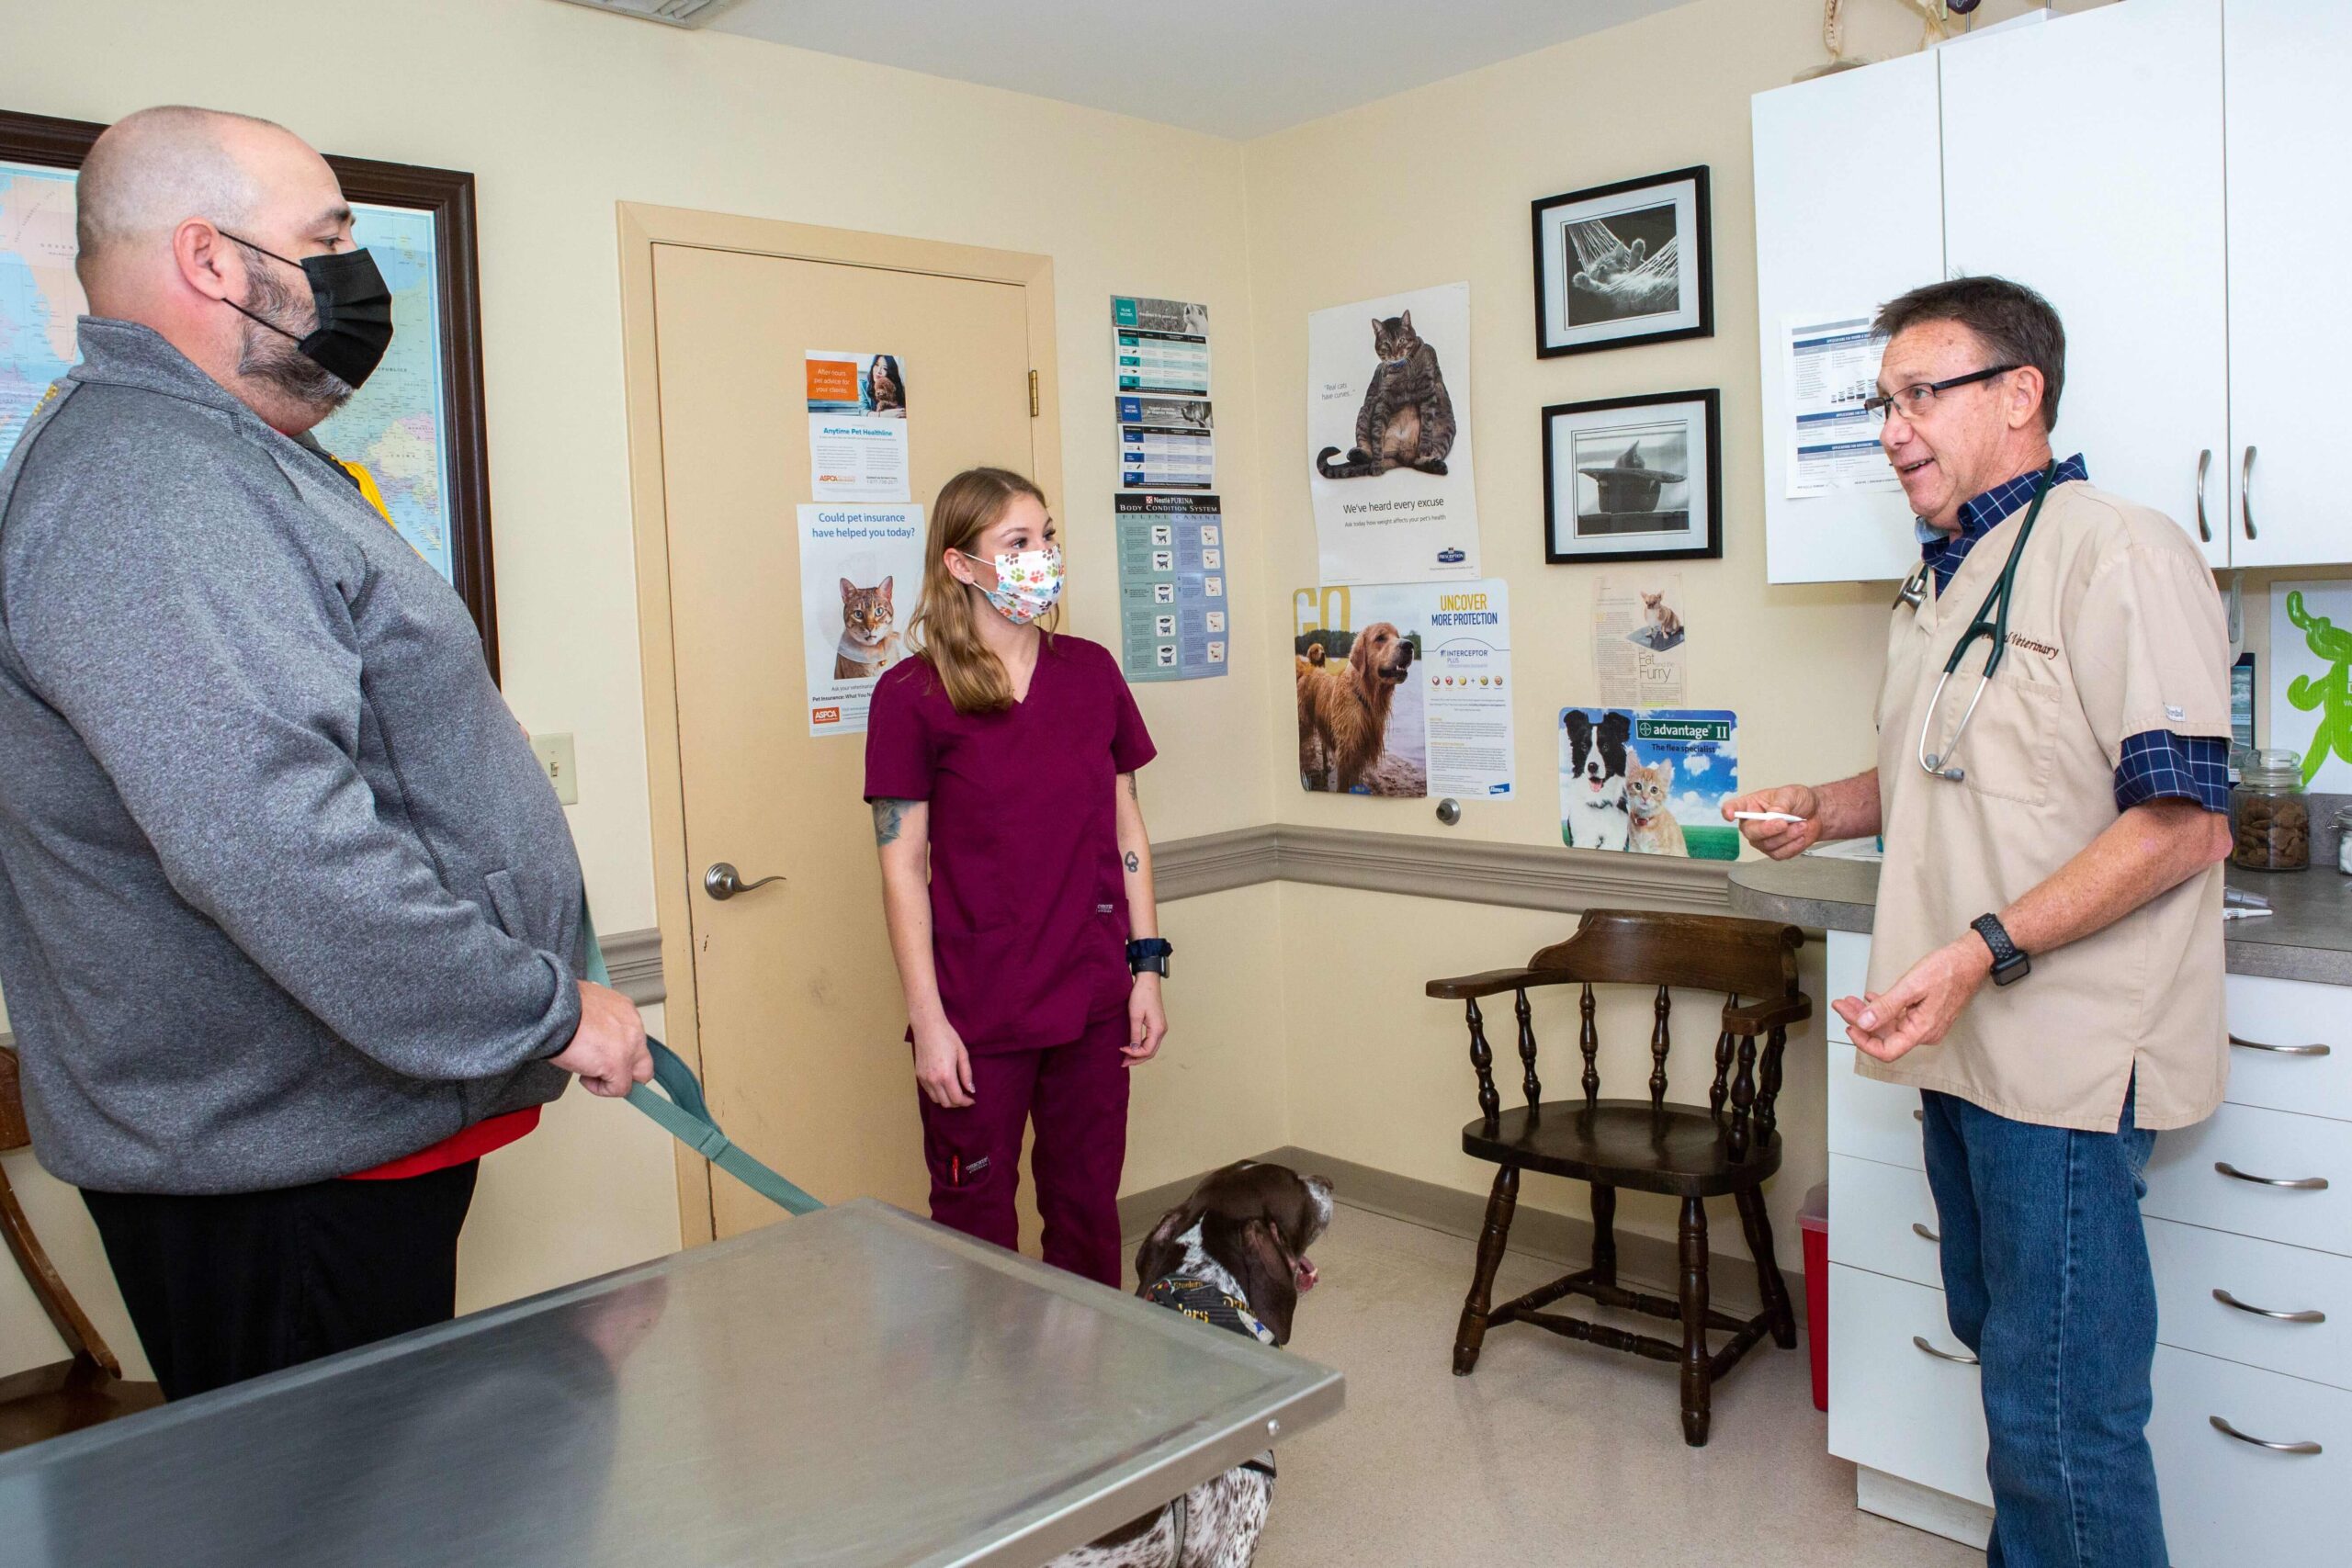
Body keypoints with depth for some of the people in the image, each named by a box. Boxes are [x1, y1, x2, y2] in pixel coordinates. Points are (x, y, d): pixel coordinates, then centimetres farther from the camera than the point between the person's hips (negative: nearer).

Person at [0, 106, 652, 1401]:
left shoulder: (213, 466, 16)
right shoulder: (147, 490, -21)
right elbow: (271, 844, -31)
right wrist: (545, 1011, -22)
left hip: (355, 1135, 10)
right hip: (284, 1171, -10)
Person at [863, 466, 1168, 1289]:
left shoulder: (1092, 673, 5)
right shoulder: (912, 696, -7)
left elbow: (1127, 829, 10)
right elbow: (903, 868, -7)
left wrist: (1146, 969, 5)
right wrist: (928, 1021, -10)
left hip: (1093, 1002, 4)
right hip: (977, 1012, -3)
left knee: (1088, 1207, 15)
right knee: (976, 1223, 10)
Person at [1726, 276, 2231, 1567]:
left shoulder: (2116, 554, -14)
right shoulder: (1946, 576, 16)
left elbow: (2183, 822, -20)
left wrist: (1981, 952, -27)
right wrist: (1825, 810, 9)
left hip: (2066, 1059, -9)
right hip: (1967, 1043, 9)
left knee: (2057, 1417, -2)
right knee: (1999, 1342, 21)